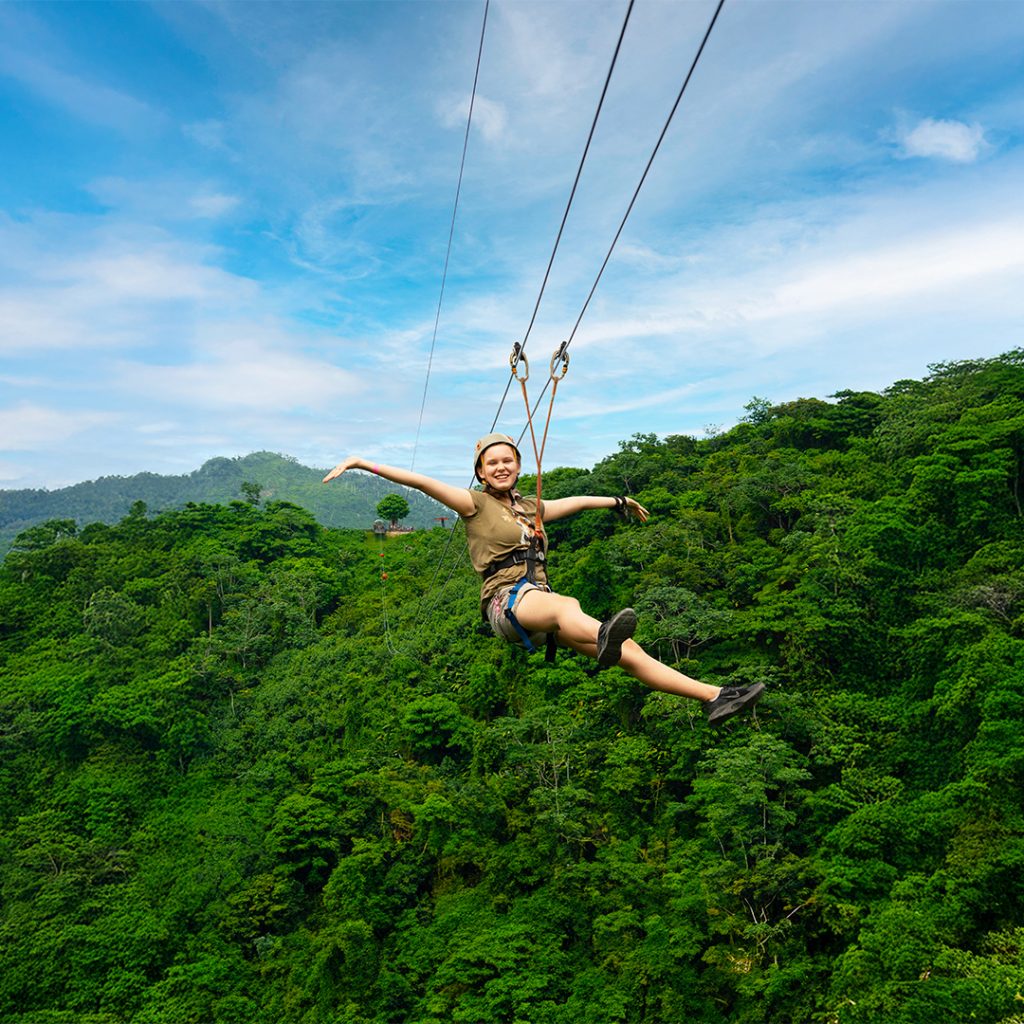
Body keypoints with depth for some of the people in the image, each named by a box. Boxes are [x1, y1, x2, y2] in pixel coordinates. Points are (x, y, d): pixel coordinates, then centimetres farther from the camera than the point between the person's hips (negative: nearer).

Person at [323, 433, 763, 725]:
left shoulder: (531, 508, 26)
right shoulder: (475, 504, 8)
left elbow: (577, 501, 41)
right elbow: (421, 481, -1)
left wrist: (619, 502, 52)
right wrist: (361, 463, -8)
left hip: (541, 607, 7)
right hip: (505, 600, -7)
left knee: (629, 651, -8)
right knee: (564, 603, -42)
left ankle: (714, 696, -12)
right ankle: (604, 635, -76)